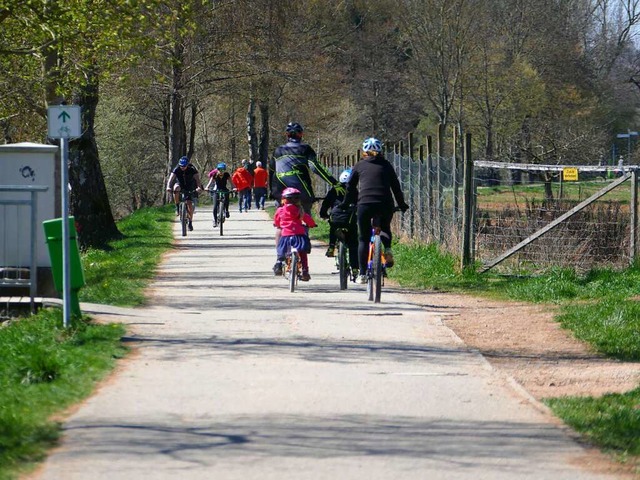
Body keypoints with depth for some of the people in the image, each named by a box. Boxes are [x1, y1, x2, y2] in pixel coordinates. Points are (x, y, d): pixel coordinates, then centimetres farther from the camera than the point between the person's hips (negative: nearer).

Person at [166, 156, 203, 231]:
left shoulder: (192, 170, -23)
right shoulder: (176, 169, -21)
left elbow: (197, 179, -34)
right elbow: (171, 178, -32)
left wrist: (199, 187, -53)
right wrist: (168, 187, -51)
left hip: (189, 188, -1)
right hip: (180, 184, 1)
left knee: (189, 204, -13)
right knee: (176, 188, -36)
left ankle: (190, 222, -1)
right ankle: (177, 207, -22)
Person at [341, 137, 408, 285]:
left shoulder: (359, 166, 13)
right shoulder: (386, 165, 14)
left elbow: (351, 187, 16)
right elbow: (396, 186, 17)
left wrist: (345, 204, 29)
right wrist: (402, 204, 27)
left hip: (364, 204, -1)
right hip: (385, 205, 1)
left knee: (363, 239, 9)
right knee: (385, 227, 29)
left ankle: (362, 274, 3)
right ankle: (388, 249, 0)